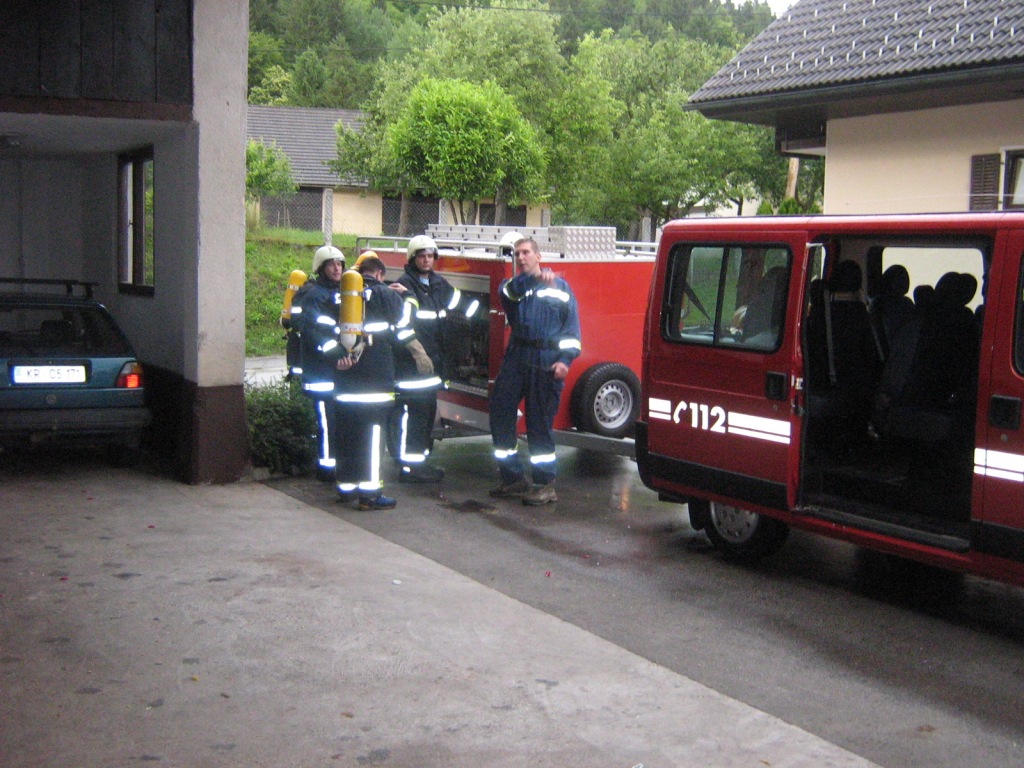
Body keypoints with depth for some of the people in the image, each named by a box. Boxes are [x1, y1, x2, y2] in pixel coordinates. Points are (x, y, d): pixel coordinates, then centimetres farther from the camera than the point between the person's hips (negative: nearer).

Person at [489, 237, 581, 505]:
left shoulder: (559, 287, 8)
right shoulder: (512, 285, 14)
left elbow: (571, 326, 3)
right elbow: (509, 291, -13)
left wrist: (565, 359, -10)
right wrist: (535, 279, -28)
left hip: (546, 362, -4)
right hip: (516, 358, 4)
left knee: (539, 422, -2)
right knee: (500, 413, 3)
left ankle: (546, 485, 7)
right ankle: (513, 478, 16)